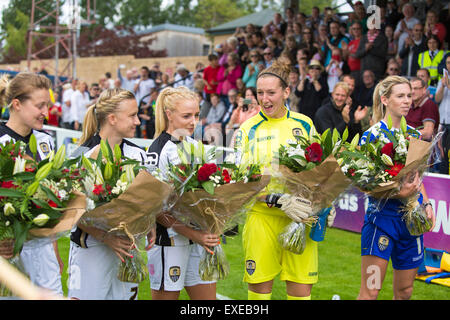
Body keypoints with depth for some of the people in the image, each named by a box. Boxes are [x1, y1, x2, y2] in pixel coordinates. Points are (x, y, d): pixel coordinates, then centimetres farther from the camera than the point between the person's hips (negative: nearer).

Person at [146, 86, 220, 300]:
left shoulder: (195, 146, 10)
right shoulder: (159, 151, -13)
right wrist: (193, 234, -20)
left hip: (199, 238, 7)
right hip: (169, 240, -7)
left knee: (207, 296, 9)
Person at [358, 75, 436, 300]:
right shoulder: (372, 135, -9)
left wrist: (426, 203, 7)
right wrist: (398, 193, -24)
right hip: (382, 216, -6)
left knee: (404, 291, 12)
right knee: (370, 291, -7)